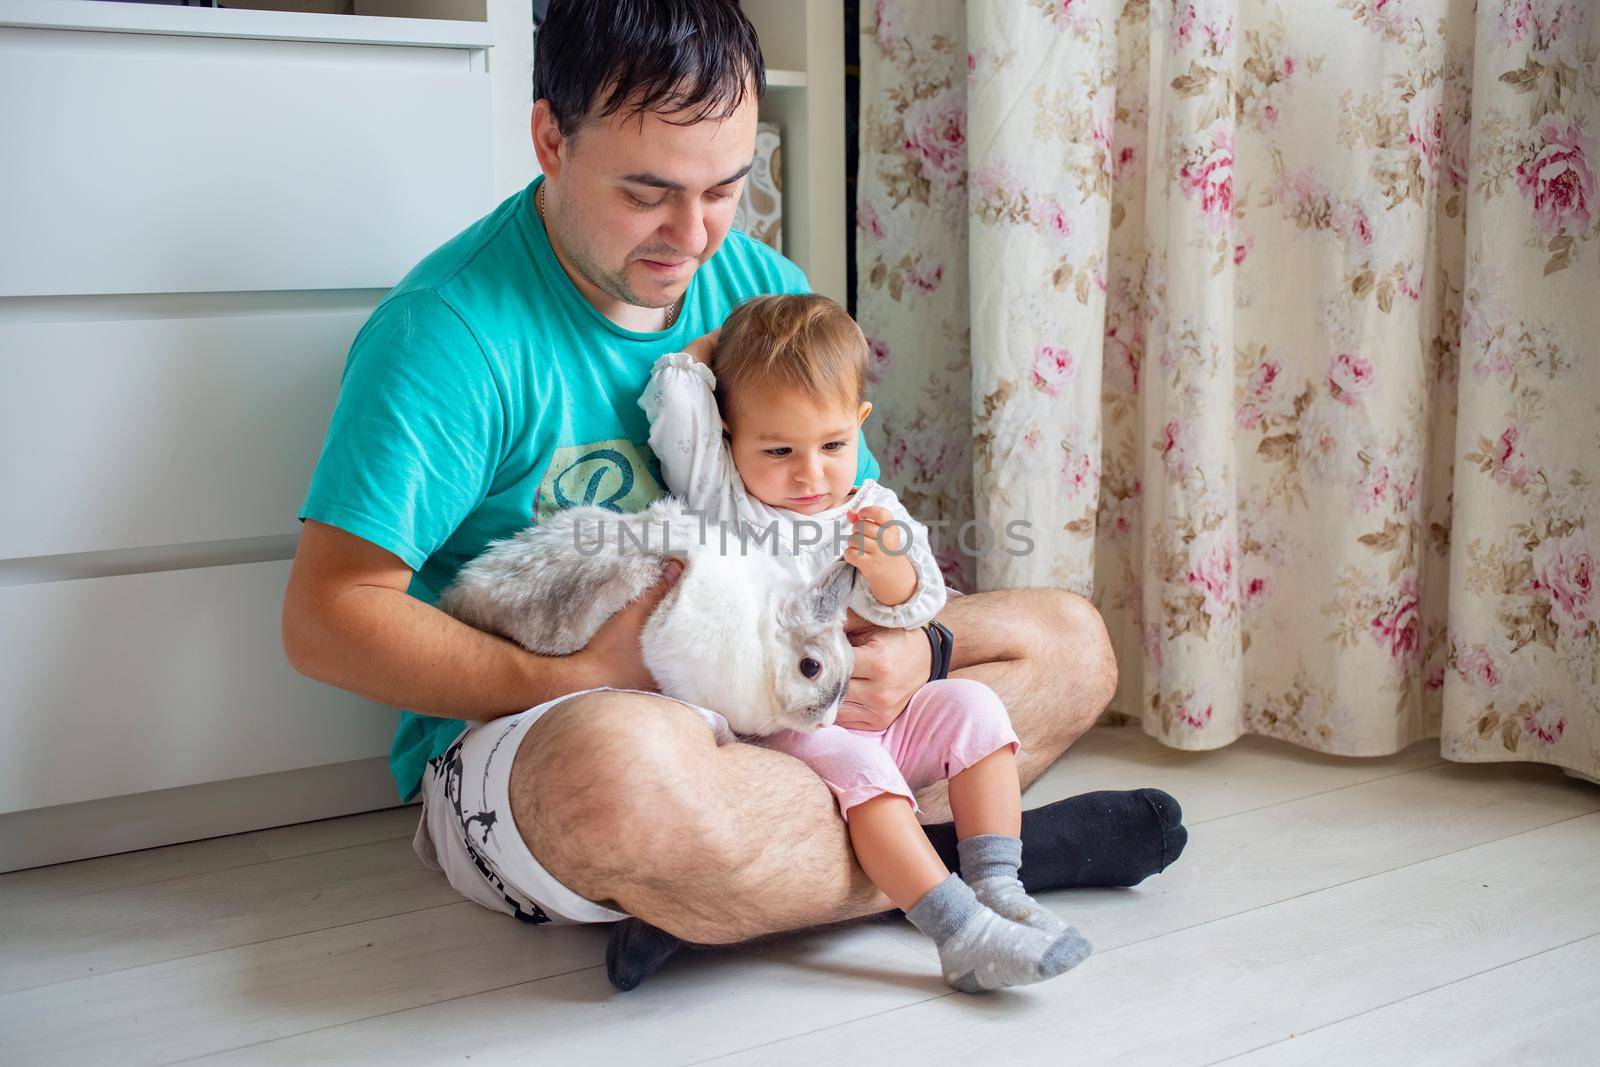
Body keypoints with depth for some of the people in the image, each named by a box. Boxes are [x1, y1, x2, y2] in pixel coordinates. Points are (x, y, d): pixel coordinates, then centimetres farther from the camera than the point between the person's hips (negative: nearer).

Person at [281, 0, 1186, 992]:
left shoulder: (768, 292, 5)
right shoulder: (451, 330, -15)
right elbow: (328, 615, -18)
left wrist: (909, 644, -13)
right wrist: (581, 676, -24)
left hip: (764, 703, 7)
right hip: (517, 735, -7)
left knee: (1071, 641, 2)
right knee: (626, 763, -43)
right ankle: (946, 851, -15)